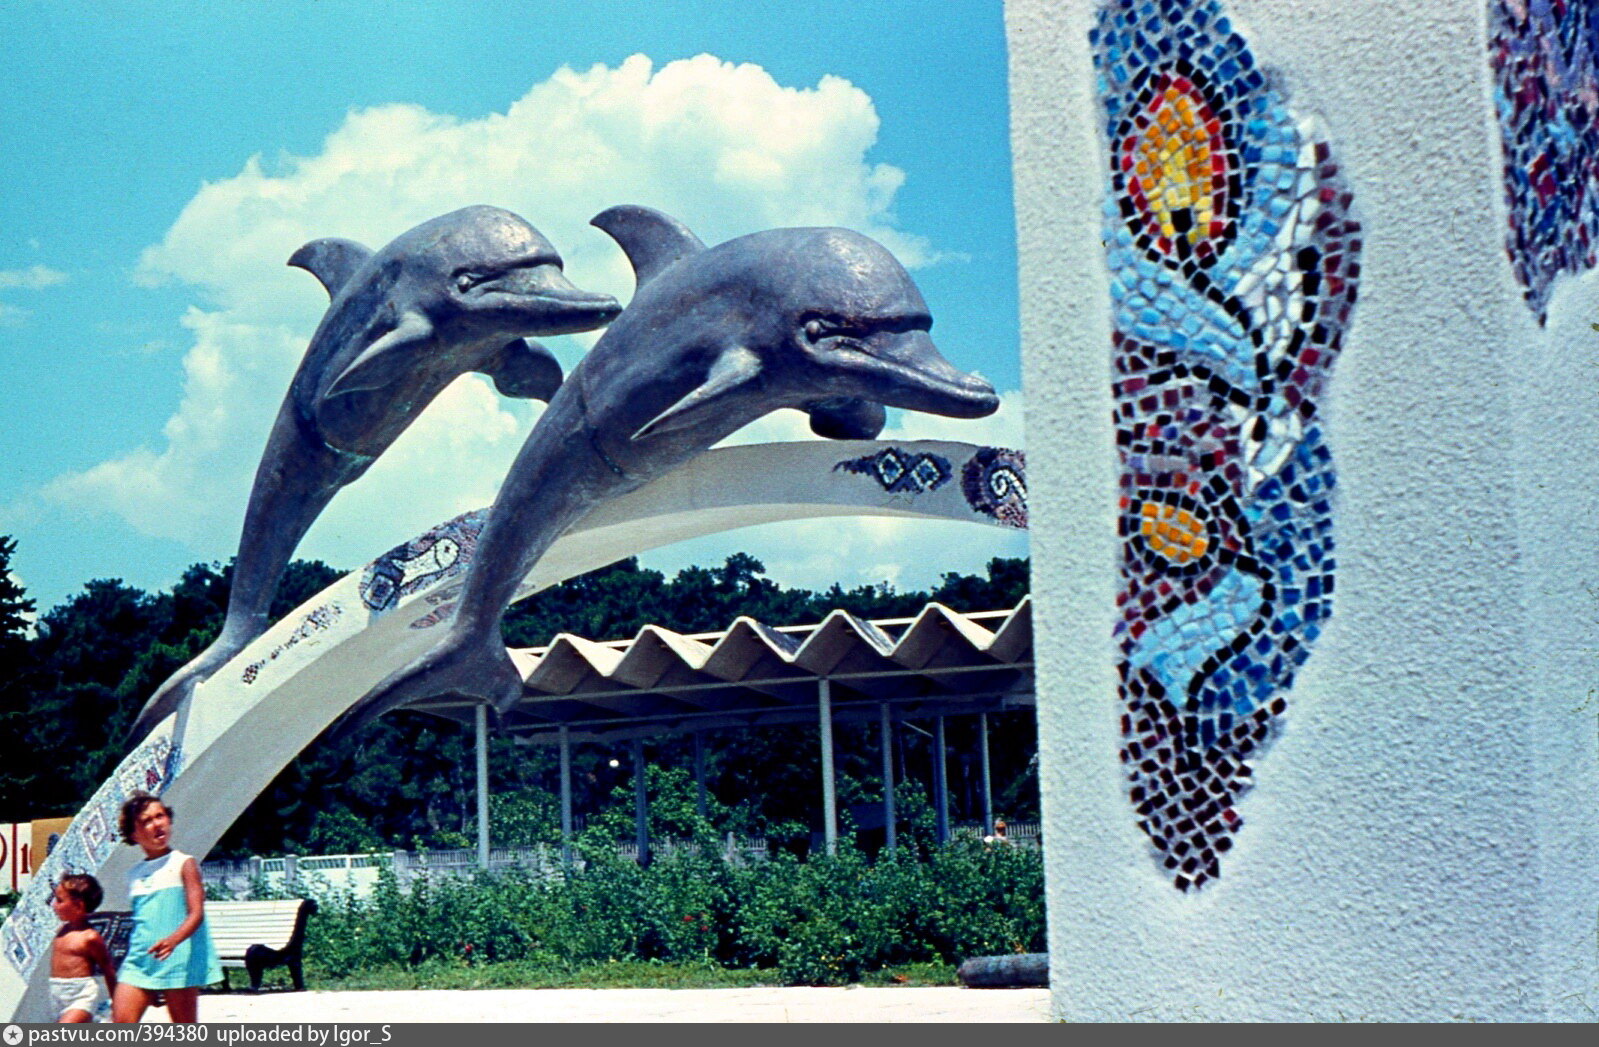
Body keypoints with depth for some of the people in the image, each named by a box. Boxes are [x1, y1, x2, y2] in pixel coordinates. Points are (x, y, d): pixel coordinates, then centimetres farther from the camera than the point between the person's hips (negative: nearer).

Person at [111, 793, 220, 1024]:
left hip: (177, 957, -5)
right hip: (140, 961, 5)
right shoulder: (134, 874, 14)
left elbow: (196, 914, -13)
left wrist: (173, 940, -31)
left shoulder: (184, 864, -2)